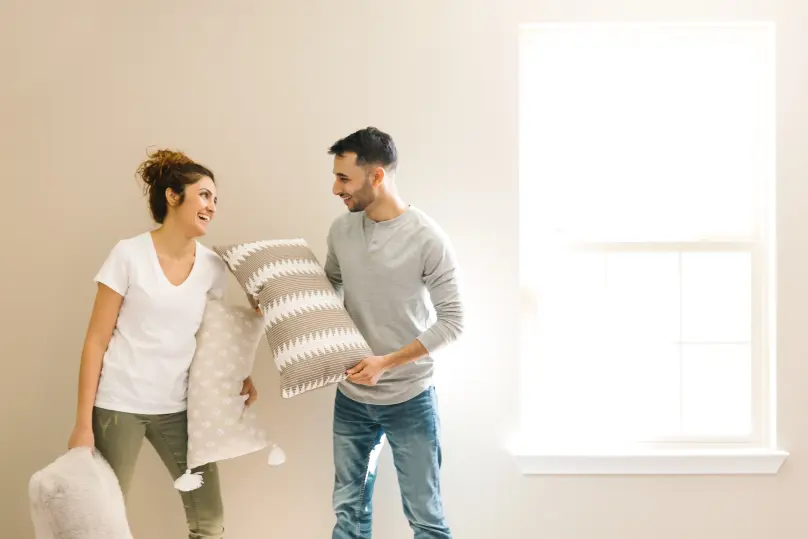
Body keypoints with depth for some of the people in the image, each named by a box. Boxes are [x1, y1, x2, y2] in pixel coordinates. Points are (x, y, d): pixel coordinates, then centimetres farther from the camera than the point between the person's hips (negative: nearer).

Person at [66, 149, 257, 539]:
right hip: (119, 405, -4)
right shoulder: (129, 254, -8)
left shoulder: (213, 266, 3)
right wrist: (83, 422, -10)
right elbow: (96, 341, -6)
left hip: (177, 407, 4)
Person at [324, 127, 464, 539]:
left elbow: (452, 322, -14)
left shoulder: (427, 239, -17)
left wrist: (387, 362, -21)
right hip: (351, 398, 5)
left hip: (410, 400, -5)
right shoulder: (341, 230, 0)